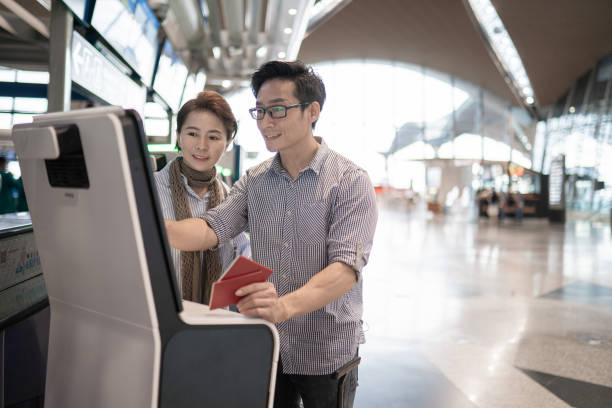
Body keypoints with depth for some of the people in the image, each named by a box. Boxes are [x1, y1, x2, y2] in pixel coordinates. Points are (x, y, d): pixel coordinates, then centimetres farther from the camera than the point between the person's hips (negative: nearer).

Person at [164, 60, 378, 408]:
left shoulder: (350, 181, -12)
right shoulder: (254, 181, 4)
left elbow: (347, 266, -23)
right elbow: (213, 229, -9)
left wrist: (286, 306, -40)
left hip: (326, 355, -4)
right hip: (265, 348, 4)